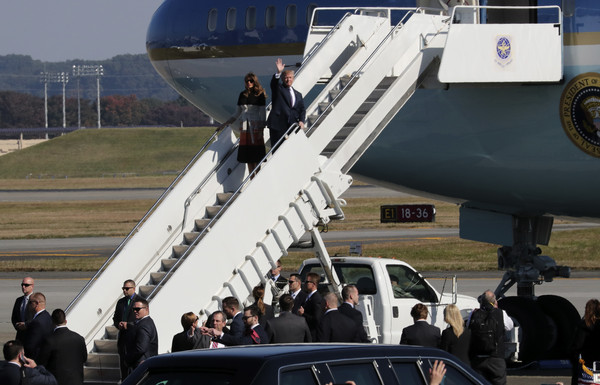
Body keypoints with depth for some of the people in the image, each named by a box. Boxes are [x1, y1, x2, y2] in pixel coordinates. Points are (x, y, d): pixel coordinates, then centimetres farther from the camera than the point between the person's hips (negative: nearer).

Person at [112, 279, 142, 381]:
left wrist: (128, 324, -17)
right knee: (123, 364, 8)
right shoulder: (120, 302, 15)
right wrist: (118, 324, -3)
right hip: (123, 336, 6)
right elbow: (115, 318, 20)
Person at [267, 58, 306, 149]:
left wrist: (301, 121, -5)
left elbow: (302, 110, 14)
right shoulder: (278, 89, 8)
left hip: (292, 127, 4)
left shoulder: (298, 95, 21)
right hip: (278, 126, -4)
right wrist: (278, 72, -33)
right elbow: (274, 83, -14)